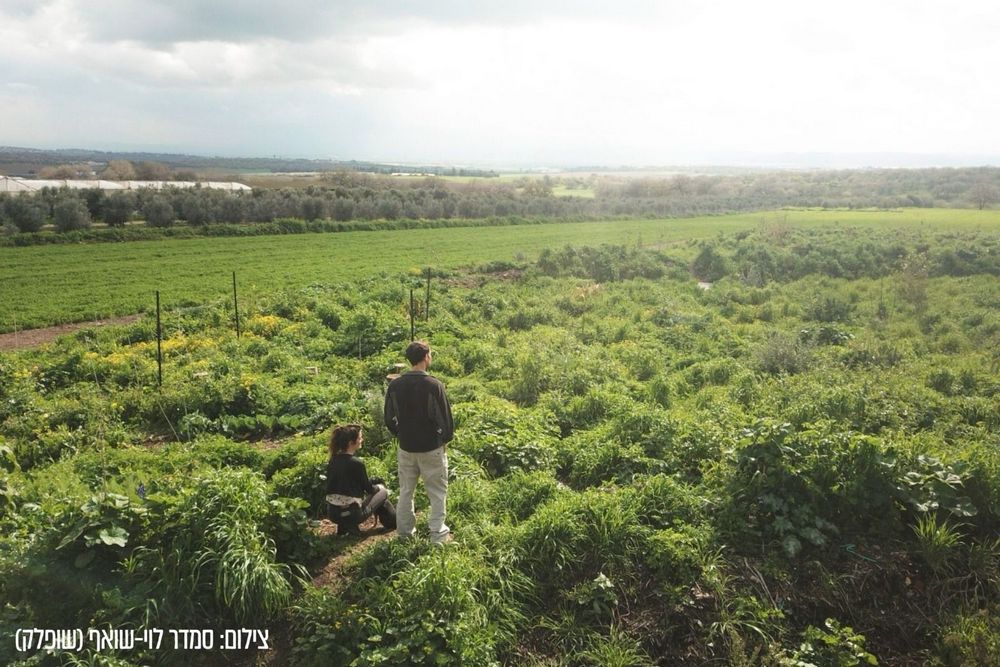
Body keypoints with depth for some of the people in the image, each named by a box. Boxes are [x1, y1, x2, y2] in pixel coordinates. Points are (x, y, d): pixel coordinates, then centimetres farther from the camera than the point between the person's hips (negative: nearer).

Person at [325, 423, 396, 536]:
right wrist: (379, 487, 18)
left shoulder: (333, 460, 3)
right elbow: (368, 489, -4)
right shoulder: (356, 463, -17)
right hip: (350, 514, -6)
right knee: (382, 492, 15)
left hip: (332, 513, 6)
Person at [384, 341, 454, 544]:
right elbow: (445, 417, -12)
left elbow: (389, 419, 6)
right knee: (437, 493, 7)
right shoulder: (433, 385, -17)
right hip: (431, 448, -4)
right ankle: (438, 534, 8)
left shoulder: (395, 385, -3)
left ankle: (405, 532, 25)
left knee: (406, 491, 17)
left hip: (406, 448, 4)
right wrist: (446, 438, 6)